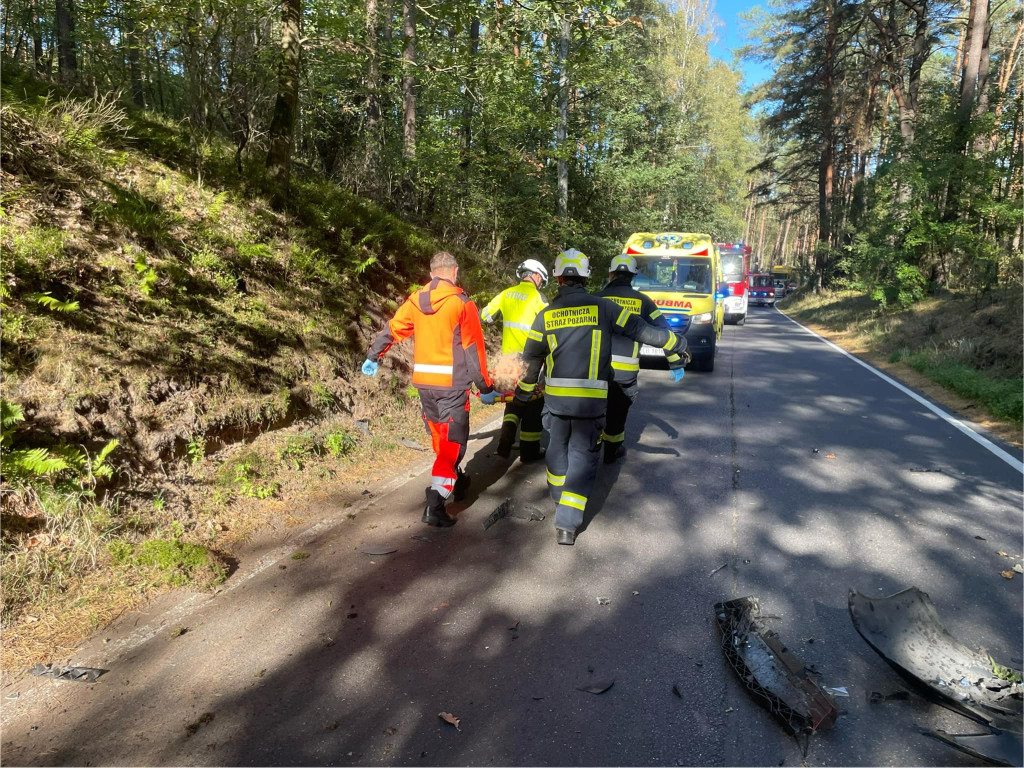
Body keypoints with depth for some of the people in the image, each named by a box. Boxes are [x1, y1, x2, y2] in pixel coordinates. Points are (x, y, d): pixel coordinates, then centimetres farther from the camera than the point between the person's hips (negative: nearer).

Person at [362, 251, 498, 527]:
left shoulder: (415, 301, 6)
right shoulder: (462, 303, -9)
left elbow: (391, 330, 17)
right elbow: (474, 350, -9)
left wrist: (372, 357, 33)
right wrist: (485, 387, -3)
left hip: (423, 381, 6)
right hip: (452, 383, -5)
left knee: (439, 435, 21)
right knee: (453, 440, -3)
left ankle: (454, 480, 39)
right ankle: (436, 502, -13)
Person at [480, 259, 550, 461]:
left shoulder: (507, 293, 4)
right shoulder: (537, 297, -11)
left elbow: (485, 315, 10)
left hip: (509, 357, 5)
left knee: (514, 399, 19)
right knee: (533, 402, 8)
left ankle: (505, 443, 6)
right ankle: (529, 451, 14)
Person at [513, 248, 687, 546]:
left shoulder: (546, 315, 2)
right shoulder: (602, 307, -5)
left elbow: (531, 359, 9)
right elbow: (640, 329, -1)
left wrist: (523, 393, 24)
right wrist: (675, 343, 14)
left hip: (556, 397, 2)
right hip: (591, 399, -2)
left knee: (558, 447, 24)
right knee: (582, 456, 6)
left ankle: (558, 497, 42)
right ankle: (567, 523, 2)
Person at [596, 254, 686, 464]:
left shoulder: (599, 297, 1)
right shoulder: (642, 301, 4)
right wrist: (675, 362, 8)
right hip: (626, 369, 0)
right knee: (617, 411, 16)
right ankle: (612, 452, 28)